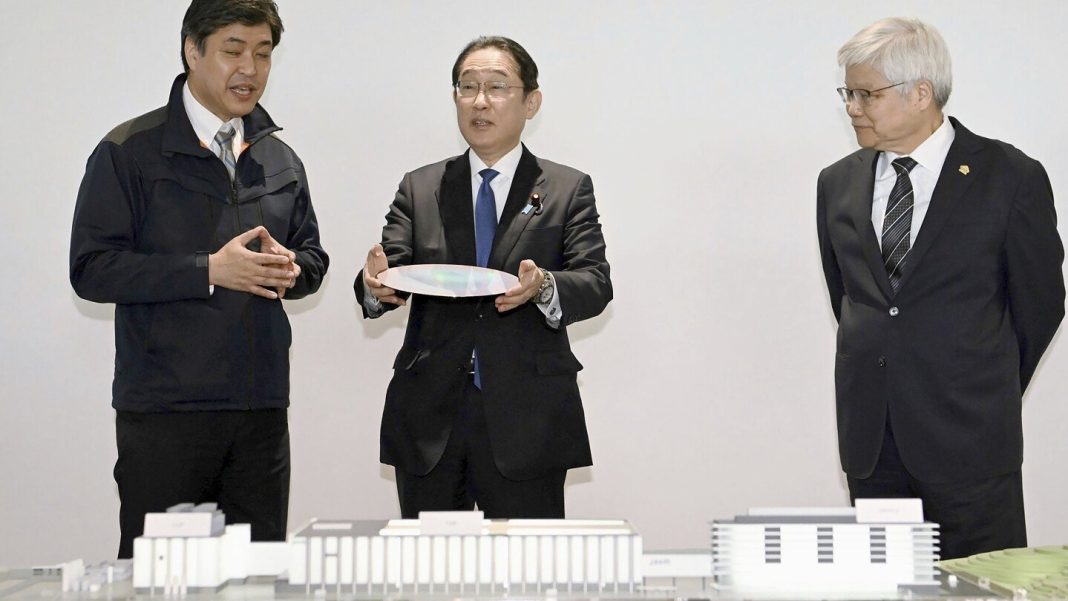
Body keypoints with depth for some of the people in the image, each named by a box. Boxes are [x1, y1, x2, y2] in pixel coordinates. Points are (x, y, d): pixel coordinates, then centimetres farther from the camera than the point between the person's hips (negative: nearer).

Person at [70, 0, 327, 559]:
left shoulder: (281, 161, 15)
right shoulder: (128, 152, -2)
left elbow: (313, 256, 23)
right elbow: (91, 268, -9)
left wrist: (290, 267, -3)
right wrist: (209, 271, -17)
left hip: (261, 407, 5)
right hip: (164, 407, -5)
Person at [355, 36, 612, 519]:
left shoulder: (569, 190, 6)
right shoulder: (419, 189, 12)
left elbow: (595, 283, -4)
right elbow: (390, 269, 2)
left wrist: (544, 288, -26)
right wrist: (375, 284, -22)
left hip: (526, 422, -2)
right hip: (430, 420, 2)